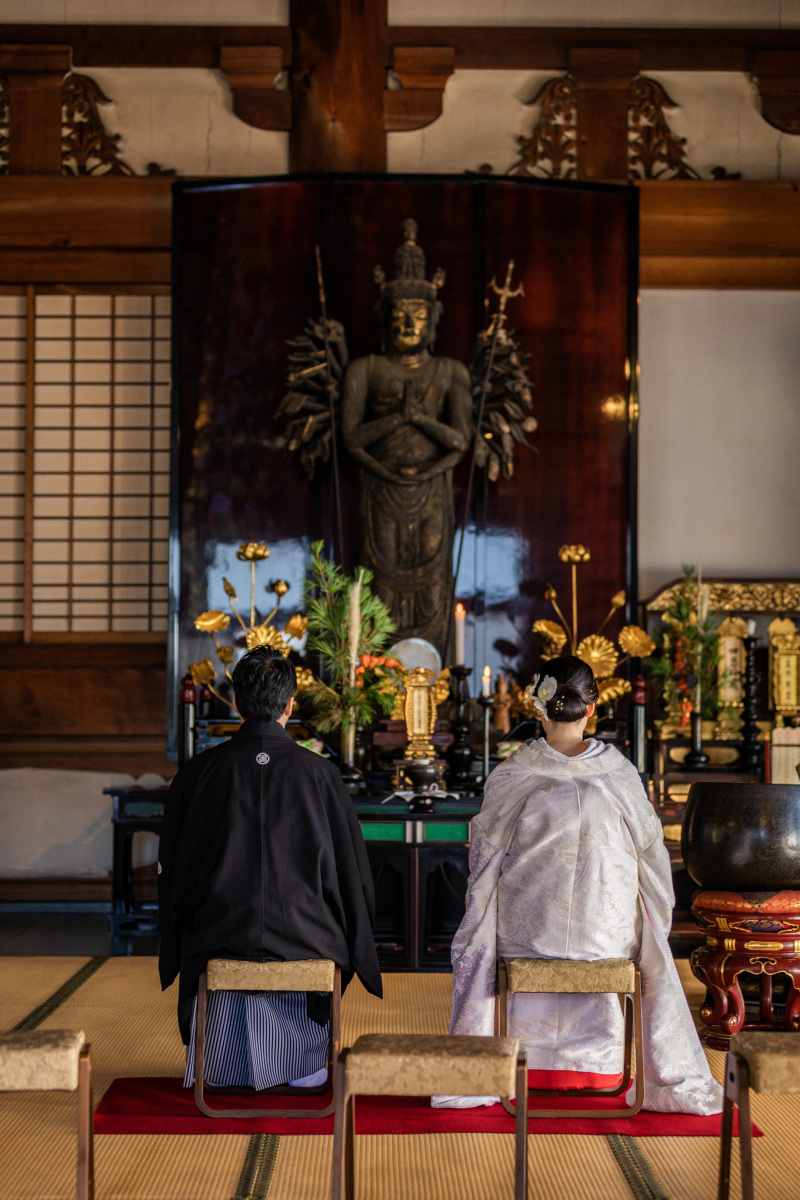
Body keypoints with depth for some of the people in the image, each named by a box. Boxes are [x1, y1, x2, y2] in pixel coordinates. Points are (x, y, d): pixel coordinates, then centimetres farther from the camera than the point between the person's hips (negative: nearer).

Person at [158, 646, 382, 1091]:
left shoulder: (198, 772, -7)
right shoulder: (319, 774, -10)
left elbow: (174, 867, 4)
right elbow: (351, 867, -1)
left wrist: (183, 929, 23)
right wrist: (356, 946, 17)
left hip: (220, 934, 1)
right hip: (302, 936, -1)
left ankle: (225, 1068, 45)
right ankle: (305, 1064, 42)